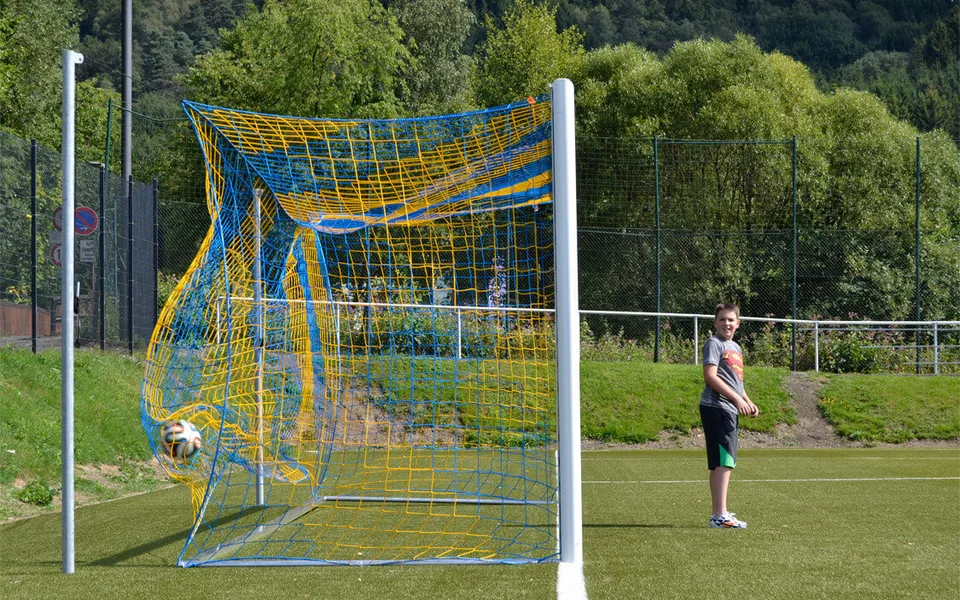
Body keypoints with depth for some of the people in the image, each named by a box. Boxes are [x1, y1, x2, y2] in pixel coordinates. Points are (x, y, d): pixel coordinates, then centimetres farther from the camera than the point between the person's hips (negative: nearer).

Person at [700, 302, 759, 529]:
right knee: (723, 462, -14)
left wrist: (748, 402, 22)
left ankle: (719, 512, 22)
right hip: (716, 408, -10)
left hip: (730, 410, 10)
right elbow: (710, 376, -17)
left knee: (722, 463, 14)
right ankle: (719, 515, -17)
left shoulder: (735, 347, 21)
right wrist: (737, 399, -20)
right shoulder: (714, 344, -7)